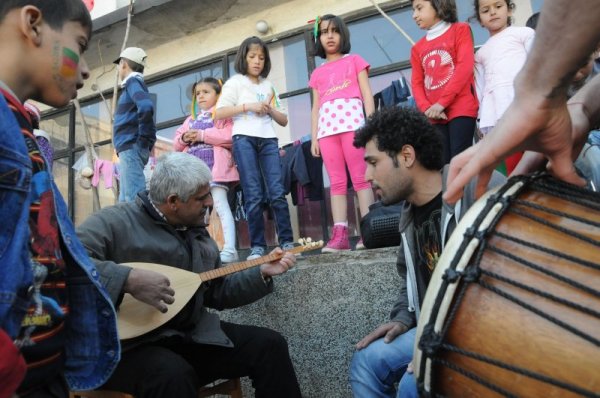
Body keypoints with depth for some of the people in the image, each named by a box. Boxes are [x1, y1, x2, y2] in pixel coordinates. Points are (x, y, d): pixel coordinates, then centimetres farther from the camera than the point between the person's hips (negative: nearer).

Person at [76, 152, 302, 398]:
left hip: (192, 335, 7)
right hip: (129, 345, -6)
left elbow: (218, 292, 17)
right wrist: (128, 279, -35)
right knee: (175, 375, -39)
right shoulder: (115, 221, -12)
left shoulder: (197, 233, 13)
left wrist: (262, 273, 6)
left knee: (269, 345, -4)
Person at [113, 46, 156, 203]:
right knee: (125, 200, 11)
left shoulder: (133, 82, -4)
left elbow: (146, 106, -24)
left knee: (134, 198, -14)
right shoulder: (134, 84, 23)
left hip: (131, 147, -10)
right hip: (130, 148, 10)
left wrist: (144, 138, -16)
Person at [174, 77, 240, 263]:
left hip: (214, 166, -7)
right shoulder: (191, 119, 25)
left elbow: (230, 135, -13)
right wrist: (184, 139, -3)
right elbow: (176, 144, 21)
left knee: (221, 206, -13)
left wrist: (202, 135, -14)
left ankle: (230, 249, -15)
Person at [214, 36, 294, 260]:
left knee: (277, 192, -6)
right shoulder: (235, 82, 10)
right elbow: (219, 113, -2)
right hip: (244, 139, -3)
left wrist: (270, 109, 1)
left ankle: (287, 241, -1)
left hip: (268, 140, 3)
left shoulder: (268, 86, 22)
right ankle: (257, 246, -3)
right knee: (253, 195, -7)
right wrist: (248, 106, -8)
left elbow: (283, 121, 20)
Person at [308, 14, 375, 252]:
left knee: (360, 178, -9)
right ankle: (340, 235, -5)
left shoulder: (354, 61, 16)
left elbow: (367, 94, 8)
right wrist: (313, 138, 11)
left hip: (351, 120, -3)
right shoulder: (317, 73, 23)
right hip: (327, 127, 3)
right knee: (337, 183, -2)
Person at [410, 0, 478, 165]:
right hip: (434, 116, 4)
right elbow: (417, 83, 12)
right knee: (442, 163, -2)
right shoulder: (417, 48, 20)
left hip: (461, 108, -4)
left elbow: (465, 67, -5)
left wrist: (442, 102, -12)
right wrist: (426, 108, -7)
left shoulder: (460, 30, 8)